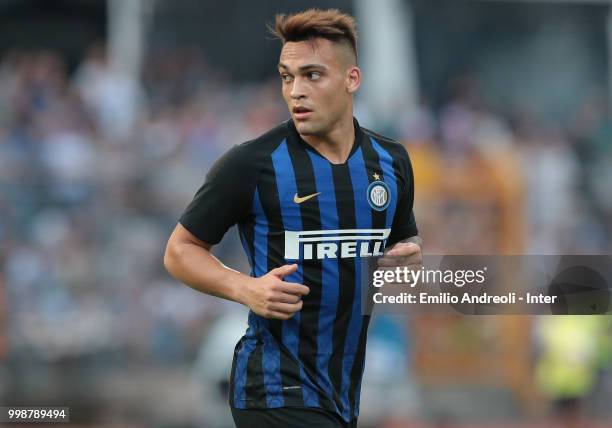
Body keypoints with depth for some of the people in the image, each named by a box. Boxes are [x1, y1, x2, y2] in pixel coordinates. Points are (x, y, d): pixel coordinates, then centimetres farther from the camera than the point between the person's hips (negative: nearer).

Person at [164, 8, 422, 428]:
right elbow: (180, 250, -1)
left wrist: (411, 255, -2)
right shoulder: (250, 163, -9)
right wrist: (245, 288, -19)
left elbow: (406, 238, 22)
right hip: (279, 391, -6)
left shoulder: (392, 159, 6)